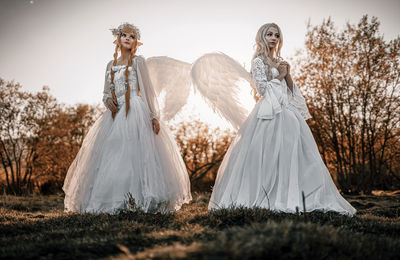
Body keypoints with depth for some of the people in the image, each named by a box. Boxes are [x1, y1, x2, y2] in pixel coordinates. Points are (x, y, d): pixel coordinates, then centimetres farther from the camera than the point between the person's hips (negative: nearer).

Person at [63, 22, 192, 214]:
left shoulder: (138, 62, 5)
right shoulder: (111, 65, 19)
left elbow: (147, 89, -1)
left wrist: (154, 116, -9)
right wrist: (108, 100, -3)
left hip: (136, 112, -5)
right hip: (115, 115, 5)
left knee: (136, 152, -12)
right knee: (111, 155, 1)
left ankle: (146, 199, -9)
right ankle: (111, 201, 6)